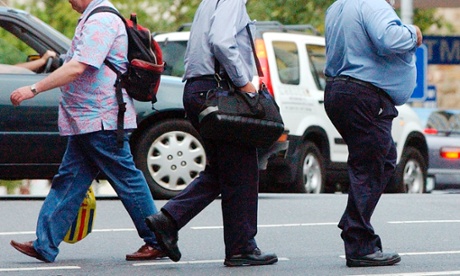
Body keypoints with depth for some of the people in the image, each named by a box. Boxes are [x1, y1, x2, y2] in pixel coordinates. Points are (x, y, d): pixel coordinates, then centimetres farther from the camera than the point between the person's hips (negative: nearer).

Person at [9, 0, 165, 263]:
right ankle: (45, 245, 7)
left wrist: (34, 89, -23)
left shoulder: (101, 21, -17)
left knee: (126, 179, -3)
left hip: (101, 121, -11)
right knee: (69, 179, 7)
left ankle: (157, 242, 5)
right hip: (88, 122, 11)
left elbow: (77, 68, -25)